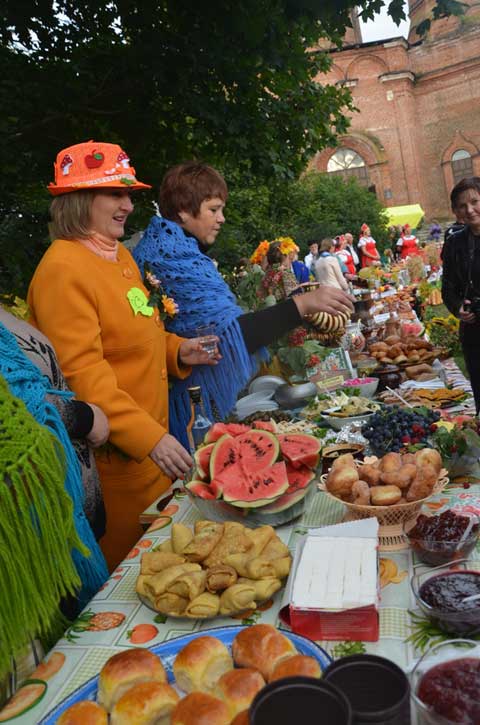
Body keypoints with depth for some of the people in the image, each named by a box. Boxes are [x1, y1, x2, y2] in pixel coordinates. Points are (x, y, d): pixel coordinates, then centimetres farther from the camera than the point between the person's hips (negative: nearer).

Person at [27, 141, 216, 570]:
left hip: (151, 441, 9)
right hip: (113, 456, -9)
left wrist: (176, 350, 4)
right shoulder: (63, 270, -17)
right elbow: (81, 372, -24)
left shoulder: (120, 254, 11)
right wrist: (149, 438, -28)